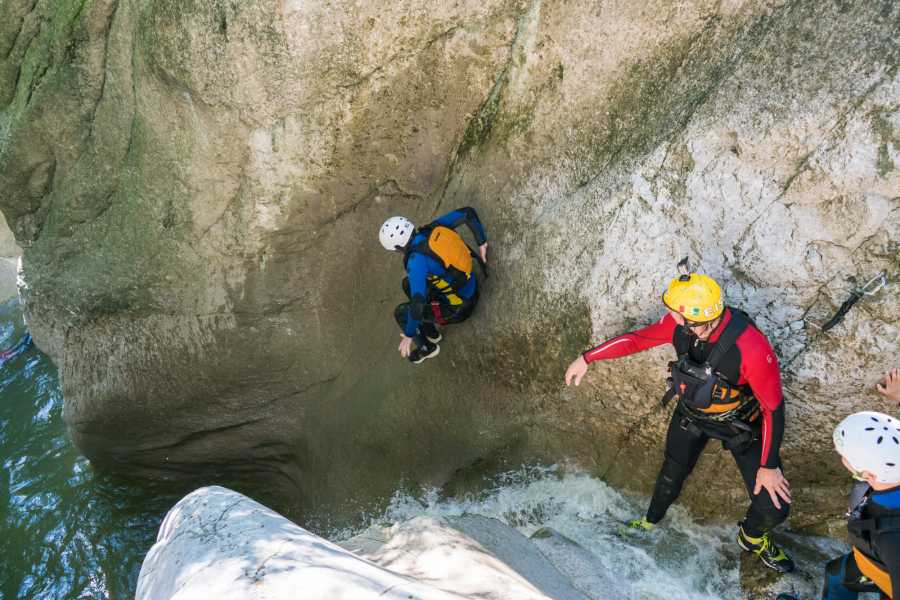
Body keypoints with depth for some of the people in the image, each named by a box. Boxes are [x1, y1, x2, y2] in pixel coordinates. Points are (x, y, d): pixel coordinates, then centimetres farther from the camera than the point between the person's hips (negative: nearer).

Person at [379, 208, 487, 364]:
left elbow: (418, 303, -35)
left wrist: (409, 335, -19)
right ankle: (431, 333, 37)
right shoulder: (433, 228, -10)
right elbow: (468, 212, -4)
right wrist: (482, 244, 4)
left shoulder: (417, 260, -31)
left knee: (401, 312, 3)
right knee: (408, 284, 20)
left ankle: (426, 348, 28)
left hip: (458, 308, -8)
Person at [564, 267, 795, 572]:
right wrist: (587, 358, -7)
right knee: (671, 475, 22)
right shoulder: (678, 324, -27)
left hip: (739, 424, -3)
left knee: (774, 507, -2)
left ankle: (752, 538, 35)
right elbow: (638, 338, -9)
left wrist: (769, 466, -20)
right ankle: (652, 518, 55)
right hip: (691, 413, 3)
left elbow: (773, 408, -27)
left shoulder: (752, 349, -40)